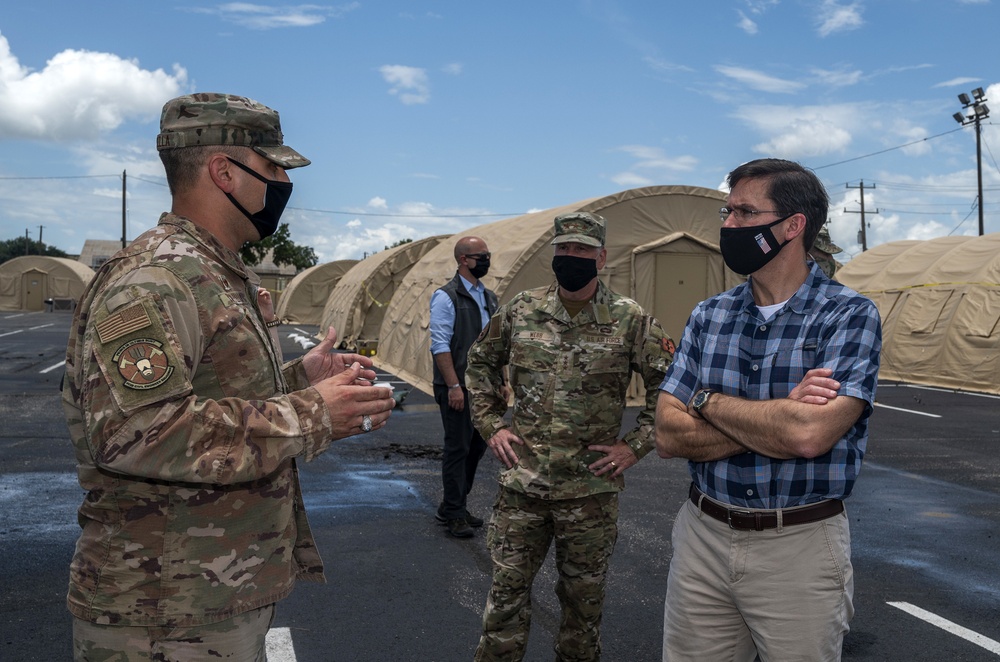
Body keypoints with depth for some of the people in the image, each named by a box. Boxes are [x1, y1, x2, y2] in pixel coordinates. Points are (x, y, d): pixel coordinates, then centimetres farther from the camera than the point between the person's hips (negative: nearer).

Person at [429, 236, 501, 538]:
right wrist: (454, 385, -20)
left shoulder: (490, 297, 14)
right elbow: (440, 345, -15)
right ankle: (454, 515, 11)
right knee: (457, 448, -1)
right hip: (457, 388, -8)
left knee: (477, 445, 13)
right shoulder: (446, 297, -9)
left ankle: (453, 506, 27)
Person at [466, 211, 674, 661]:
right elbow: (480, 361, 15)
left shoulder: (631, 320, -6)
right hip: (522, 483, 2)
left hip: (591, 488, -1)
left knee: (583, 597, 15)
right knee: (506, 590, 10)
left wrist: (634, 446, -7)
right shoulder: (520, 311, 1)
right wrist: (491, 424, 6)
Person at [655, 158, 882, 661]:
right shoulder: (709, 316, 3)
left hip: (801, 545, -4)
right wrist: (776, 421, -17)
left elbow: (808, 435, -26)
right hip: (702, 536, 4)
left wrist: (707, 400, -12)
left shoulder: (850, 314, -10)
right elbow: (668, 435, -5)